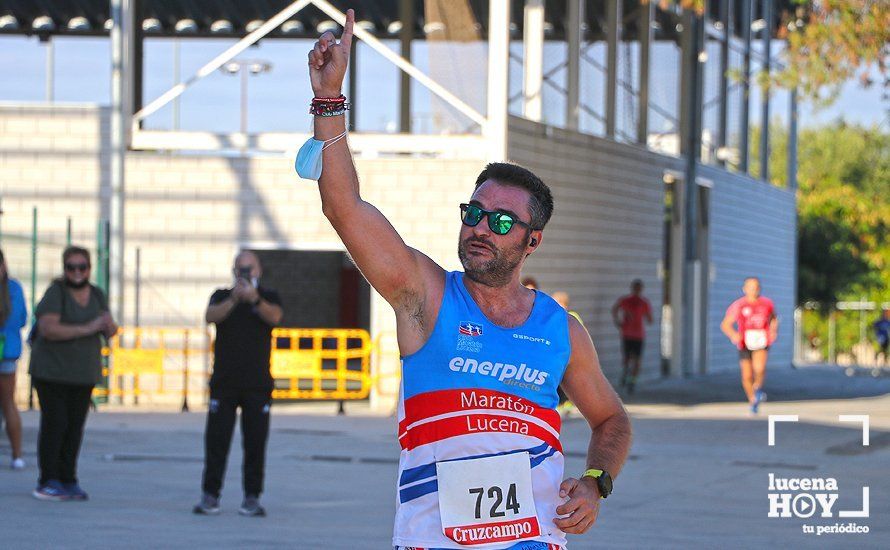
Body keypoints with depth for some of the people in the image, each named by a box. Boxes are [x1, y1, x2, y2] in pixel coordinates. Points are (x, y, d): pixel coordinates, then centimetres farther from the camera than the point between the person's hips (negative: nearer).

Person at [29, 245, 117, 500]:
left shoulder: (97, 295, 6)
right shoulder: (55, 293, -12)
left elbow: (110, 330, 6)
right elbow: (48, 328, -24)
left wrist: (110, 326, -19)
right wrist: (87, 329, -27)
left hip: (83, 372, 5)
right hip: (52, 370, -5)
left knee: (75, 426, 3)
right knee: (54, 423, -8)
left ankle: (68, 480, 9)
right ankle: (47, 482, -3)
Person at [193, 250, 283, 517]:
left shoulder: (268, 297, 8)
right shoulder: (222, 296, 10)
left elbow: (275, 317, -14)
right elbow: (211, 315, -11)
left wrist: (255, 299, -34)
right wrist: (234, 299, -30)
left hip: (258, 384, 0)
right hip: (224, 382, 0)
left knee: (255, 442, -2)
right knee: (216, 440, -3)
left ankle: (252, 497, 2)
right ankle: (210, 495, 0)